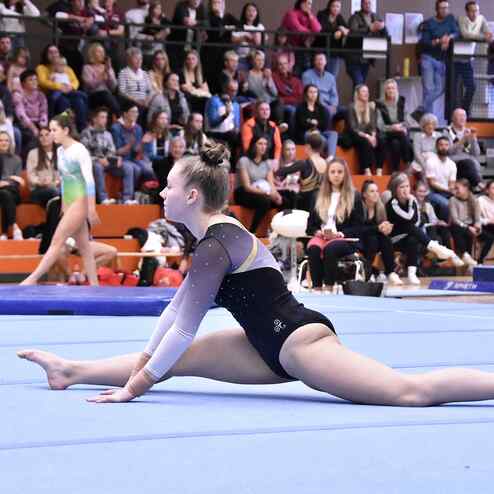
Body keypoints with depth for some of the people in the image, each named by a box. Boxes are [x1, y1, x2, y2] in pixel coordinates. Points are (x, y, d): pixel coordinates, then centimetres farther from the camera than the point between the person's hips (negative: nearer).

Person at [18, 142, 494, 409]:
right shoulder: (222, 235, 14)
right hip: (274, 346, 10)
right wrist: (143, 361, 22)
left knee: (410, 391, -18)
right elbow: (177, 307, 21)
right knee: (182, 358, 10)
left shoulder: (214, 246, -16)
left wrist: (136, 383, -16)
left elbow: (184, 328, -19)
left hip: (299, 341, -10)